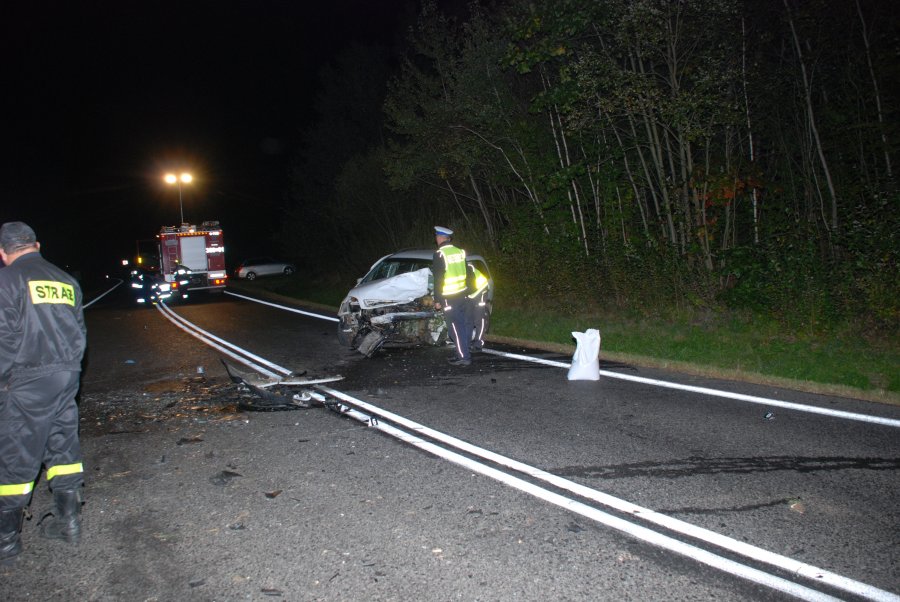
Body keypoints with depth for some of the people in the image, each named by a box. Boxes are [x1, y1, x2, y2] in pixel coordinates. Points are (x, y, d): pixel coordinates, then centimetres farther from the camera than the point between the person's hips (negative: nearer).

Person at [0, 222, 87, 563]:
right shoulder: (66, 281, 13)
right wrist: (69, 371, 18)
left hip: (29, 381, -6)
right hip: (67, 376, 6)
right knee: (64, 448, 14)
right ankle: (68, 521, 20)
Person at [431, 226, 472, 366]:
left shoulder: (439, 255, -13)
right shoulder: (460, 252, 7)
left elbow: (438, 280, -14)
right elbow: (467, 274, 13)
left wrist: (437, 300, -8)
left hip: (449, 298, -7)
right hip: (463, 295, 7)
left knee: (456, 328, -3)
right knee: (465, 325, 11)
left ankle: (463, 357, -2)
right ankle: (463, 353, 20)